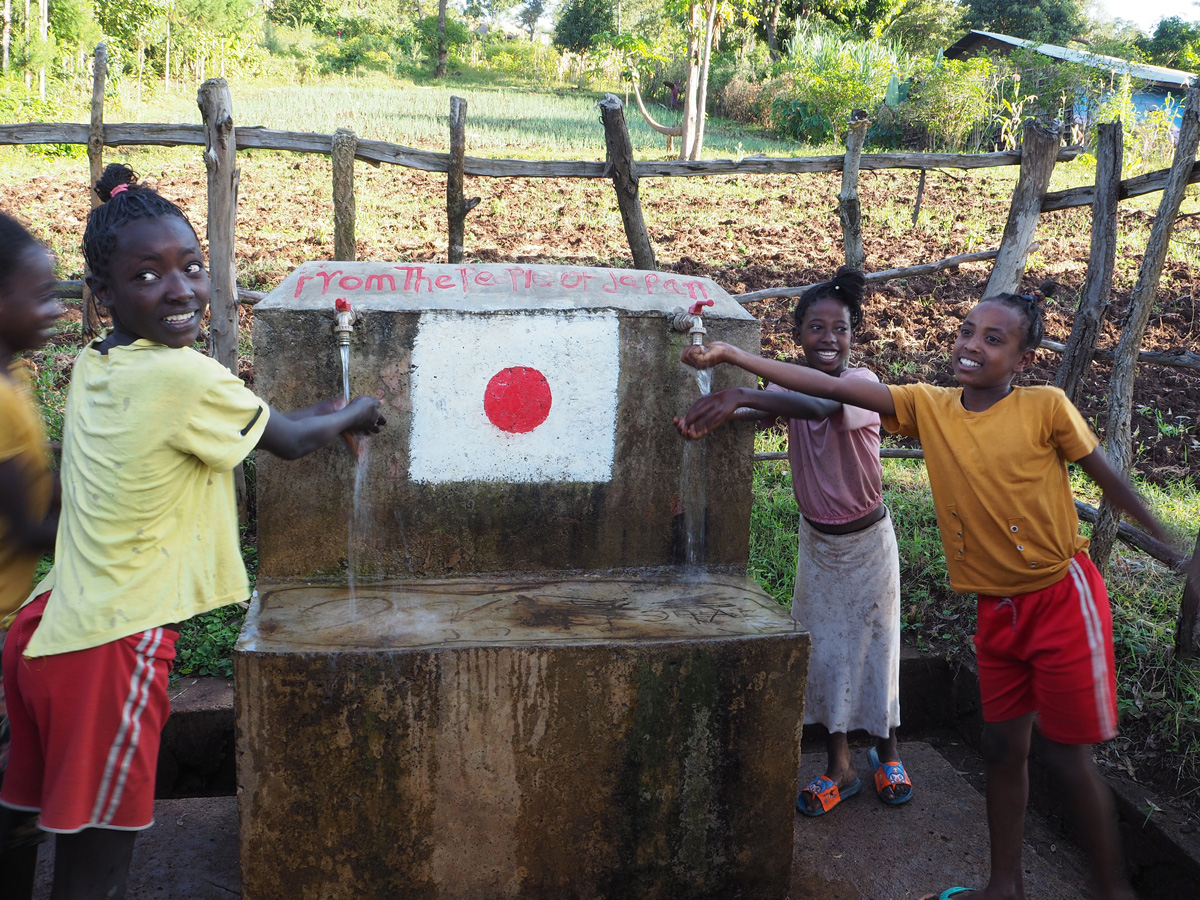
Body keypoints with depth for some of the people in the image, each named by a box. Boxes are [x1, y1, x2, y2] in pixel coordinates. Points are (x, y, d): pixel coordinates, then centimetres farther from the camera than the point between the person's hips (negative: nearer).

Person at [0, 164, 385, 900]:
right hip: (114, 646, -8)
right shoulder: (187, 377, -16)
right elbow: (290, 442, 0)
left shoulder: (92, 367, 7)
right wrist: (359, 412, 18)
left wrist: (319, 417, 21)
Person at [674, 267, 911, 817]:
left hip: (867, 539, -4)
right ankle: (839, 767, 24)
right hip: (816, 538, 4)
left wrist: (742, 396, -60)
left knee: (876, 642, 10)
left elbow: (823, 406, -47)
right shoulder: (793, 386, -7)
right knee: (824, 647, 9)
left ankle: (886, 754, 32)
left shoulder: (861, 384, -24)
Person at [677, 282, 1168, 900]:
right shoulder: (928, 407, -4)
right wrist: (733, 358, -17)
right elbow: (834, 388, -11)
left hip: (1062, 599, -4)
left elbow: (1109, 479, -2)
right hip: (996, 610, 4)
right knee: (1001, 749, 14)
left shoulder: (1045, 407, -13)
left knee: (1068, 756, 4)